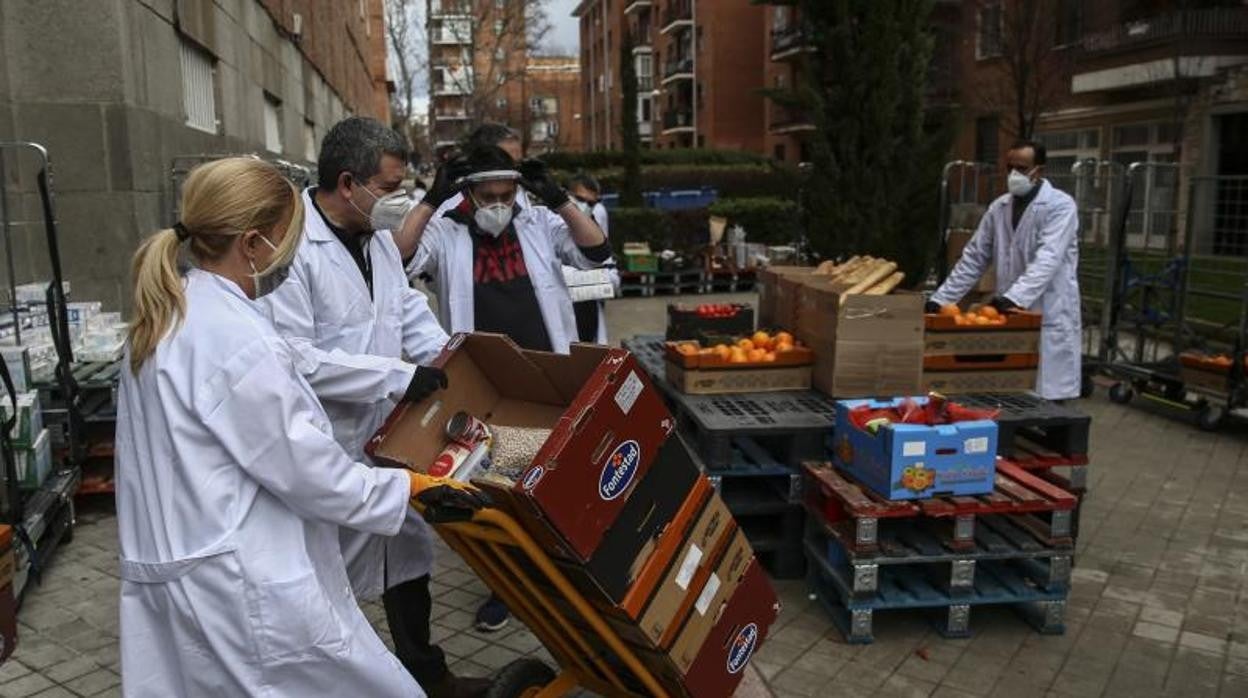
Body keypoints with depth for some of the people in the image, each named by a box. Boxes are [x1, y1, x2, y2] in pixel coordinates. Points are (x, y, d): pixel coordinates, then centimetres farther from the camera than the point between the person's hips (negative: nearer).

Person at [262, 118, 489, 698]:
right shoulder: (292, 246, -22)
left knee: (408, 557, 20)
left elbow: (407, 308, 18)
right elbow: (293, 357, -27)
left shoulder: (377, 235, 7)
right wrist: (396, 376, -24)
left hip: (390, 432, 9)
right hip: (332, 450, -9)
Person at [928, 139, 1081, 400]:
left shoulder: (1060, 205, -7)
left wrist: (1013, 297, -34)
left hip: (1049, 318, -5)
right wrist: (939, 299, 4)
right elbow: (973, 258, 12)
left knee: (1047, 401, -2)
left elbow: (1047, 259, -20)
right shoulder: (998, 207, 10)